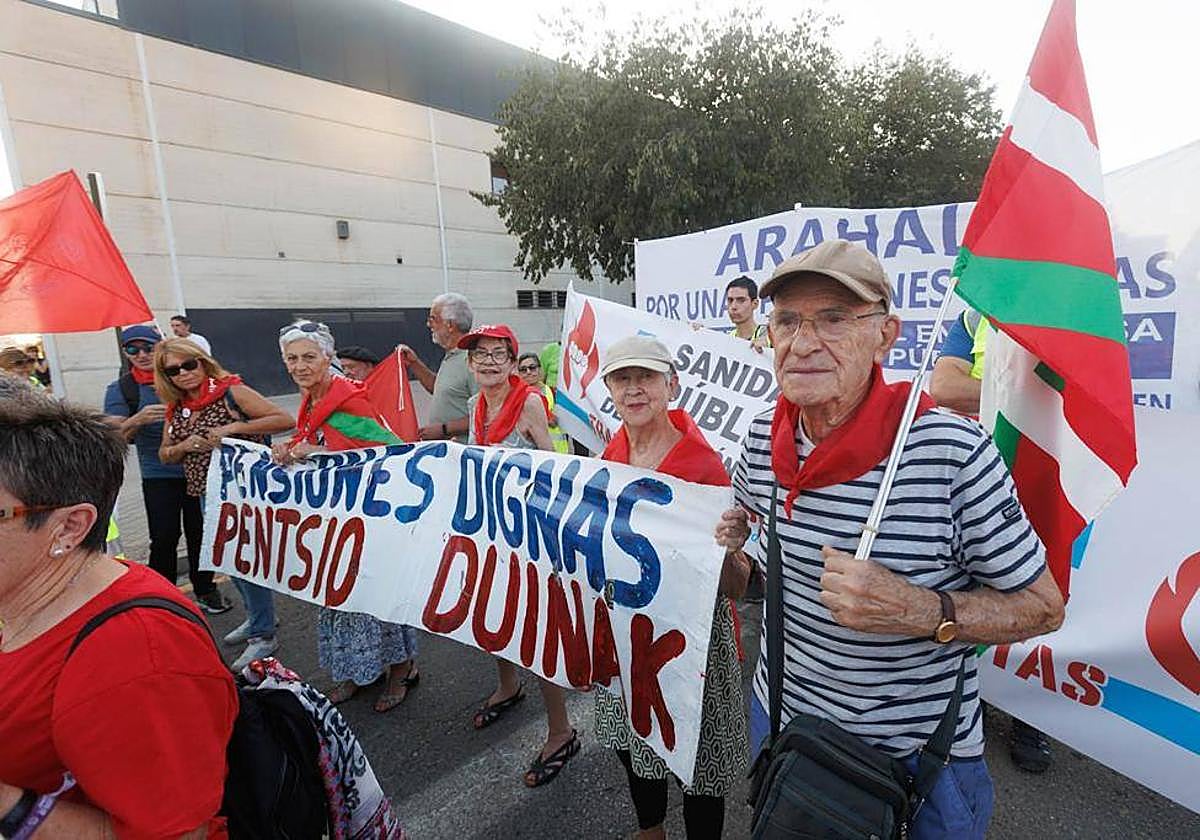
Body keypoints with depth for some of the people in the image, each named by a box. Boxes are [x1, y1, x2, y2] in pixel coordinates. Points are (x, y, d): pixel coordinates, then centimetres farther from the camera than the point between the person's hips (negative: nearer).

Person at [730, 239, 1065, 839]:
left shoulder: (952, 451, -25)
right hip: (782, 716, 5)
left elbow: (1043, 607, -15)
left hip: (924, 756, -4)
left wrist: (922, 612, -29)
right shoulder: (764, 436, -11)